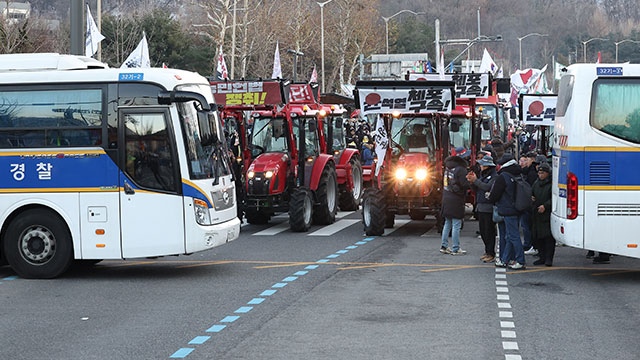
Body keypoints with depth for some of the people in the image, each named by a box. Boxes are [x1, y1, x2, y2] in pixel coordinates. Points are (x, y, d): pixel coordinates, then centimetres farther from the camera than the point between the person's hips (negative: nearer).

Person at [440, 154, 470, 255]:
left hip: (446, 200, 7)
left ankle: (444, 246, 17)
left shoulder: (448, 168, 10)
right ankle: (456, 249, 1)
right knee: (456, 225, -2)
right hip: (456, 201, -7)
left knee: (447, 224, 15)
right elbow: (465, 184, -18)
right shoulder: (460, 169, -14)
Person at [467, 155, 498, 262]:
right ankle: (487, 251, 19)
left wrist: (476, 180, -18)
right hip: (480, 208, 9)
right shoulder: (483, 175, 17)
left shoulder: (494, 176, -9)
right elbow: (476, 190, 17)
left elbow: (488, 187, -23)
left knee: (489, 231, -6)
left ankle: (491, 254, -3)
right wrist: (472, 182, 0)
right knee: (483, 231, 11)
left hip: (489, 208, -9)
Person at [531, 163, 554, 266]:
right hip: (536, 214, 8)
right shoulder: (536, 183, 17)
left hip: (548, 215, -8)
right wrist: (531, 198, 9)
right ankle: (542, 257, 15)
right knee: (537, 237, 7)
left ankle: (549, 259, -3)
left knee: (548, 237, -8)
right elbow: (531, 193, 31)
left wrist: (545, 206, -20)